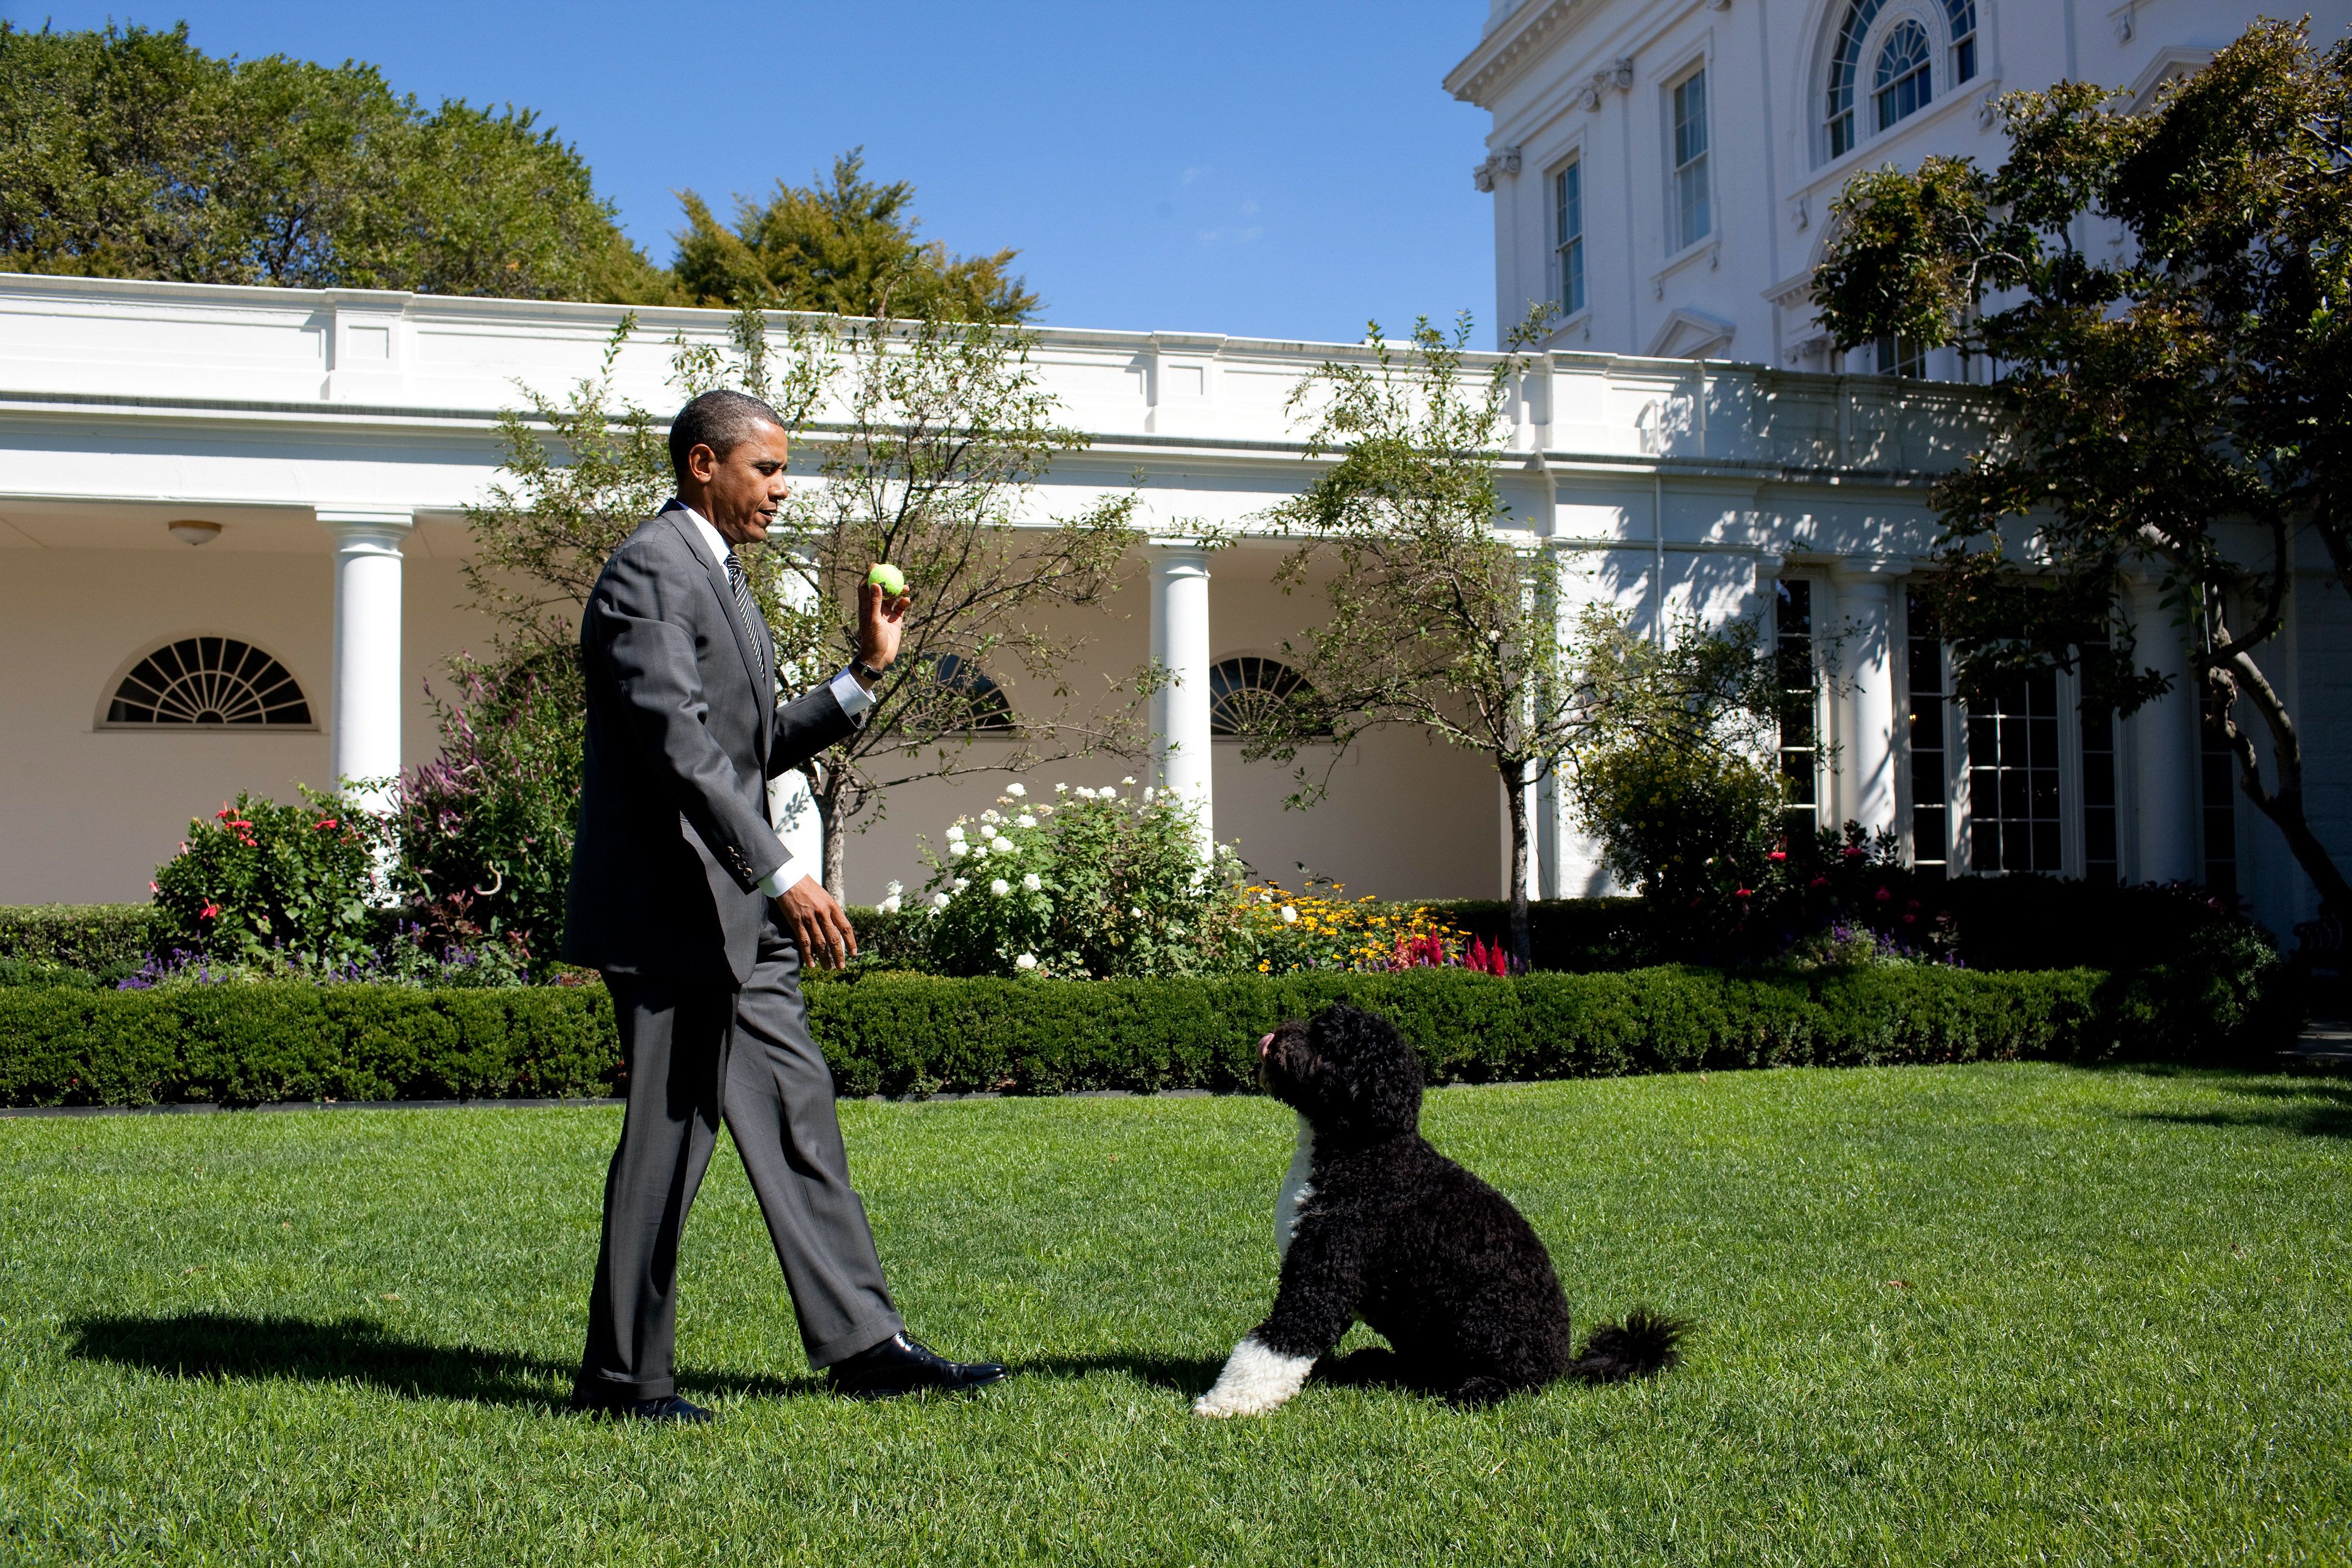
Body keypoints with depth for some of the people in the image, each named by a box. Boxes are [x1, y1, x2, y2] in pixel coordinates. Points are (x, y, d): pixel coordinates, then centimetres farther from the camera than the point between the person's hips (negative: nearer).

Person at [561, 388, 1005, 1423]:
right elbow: (680, 745, -24)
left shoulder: (719, 577, 19)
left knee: (799, 1118, 10)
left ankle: (863, 1344, 15)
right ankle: (622, 1378, 11)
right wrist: (782, 874, -28)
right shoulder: (648, 573, -13)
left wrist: (866, 675, 14)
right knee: (667, 1140, -2)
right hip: (670, 909, -10)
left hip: (737, 915, 10)